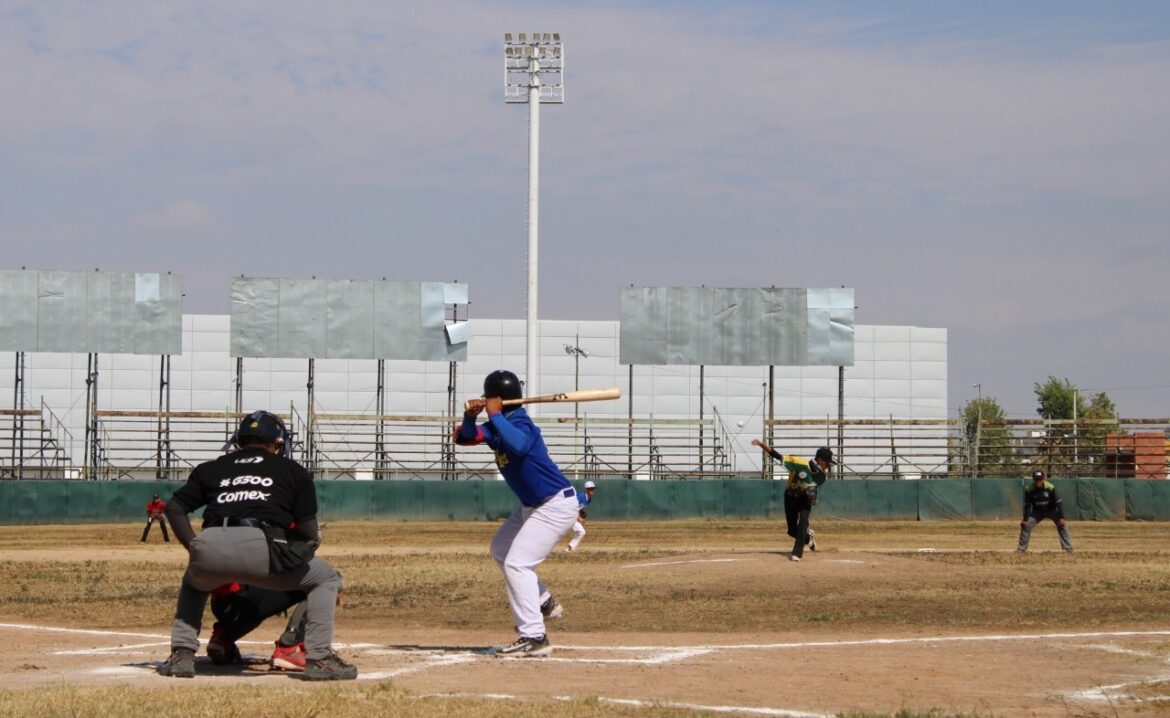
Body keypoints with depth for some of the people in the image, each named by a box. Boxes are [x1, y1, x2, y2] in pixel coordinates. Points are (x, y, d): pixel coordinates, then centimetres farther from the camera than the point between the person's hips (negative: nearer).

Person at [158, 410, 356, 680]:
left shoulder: (211, 469, 28)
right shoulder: (293, 471, 21)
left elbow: (174, 506, 21)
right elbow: (308, 531, 11)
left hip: (210, 549, 3)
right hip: (260, 547, -3)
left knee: (194, 583, 39)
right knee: (326, 578, 20)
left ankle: (181, 655, 22)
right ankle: (319, 659, 6)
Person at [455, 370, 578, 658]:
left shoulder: (520, 423, -23)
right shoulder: (498, 426, 5)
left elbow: (519, 445, -46)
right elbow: (465, 438, 1)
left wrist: (495, 415, -36)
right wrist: (470, 417, -19)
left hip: (555, 506, -11)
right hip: (533, 505, 11)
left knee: (517, 564, -15)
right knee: (500, 550, 25)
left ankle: (535, 639, -15)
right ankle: (544, 603, 34)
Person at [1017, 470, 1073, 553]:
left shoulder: (1050, 488, -26)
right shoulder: (1029, 489, -21)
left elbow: (1058, 502, -24)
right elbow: (1027, 505, -13)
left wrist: (1062, 517, -29)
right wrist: (1025, 519, -20)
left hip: (1051, 510, -2)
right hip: (1037, 512, 2)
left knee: (1062, 524, -18)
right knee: (1026, 525, -10)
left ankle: (1068, 547, -12)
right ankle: (1021, 548, 4)